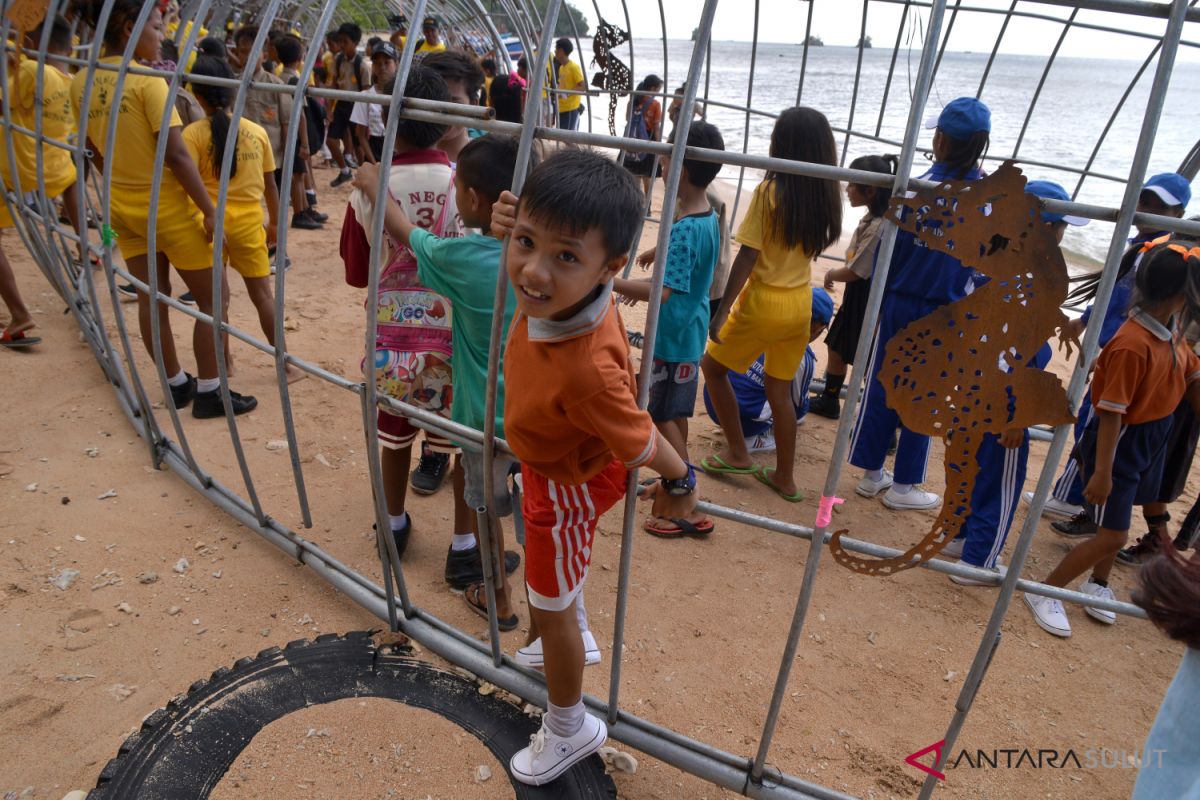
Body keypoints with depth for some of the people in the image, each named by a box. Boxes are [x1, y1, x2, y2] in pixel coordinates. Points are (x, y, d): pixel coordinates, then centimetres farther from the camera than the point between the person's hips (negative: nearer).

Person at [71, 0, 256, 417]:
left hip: (123, 207, 7)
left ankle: (176, 385, 26)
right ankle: (208, 392, 9)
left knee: (150, 298, 15)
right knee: (210, 300, 5)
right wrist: (209, 210, -16)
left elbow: (96, 150, 12)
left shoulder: (81, 82, 4)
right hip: (168, 207, -7)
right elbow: (176, 154, -21)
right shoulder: (148, 80, -17)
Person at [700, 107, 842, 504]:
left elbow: (747, 257, -17)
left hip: (763, 302, -6)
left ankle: (738, 454, 19)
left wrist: (722, 311, -14)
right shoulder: (825, 194, 0)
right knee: (780, 389, 16)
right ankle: (785, 477, 23)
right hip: (801, 302, 6)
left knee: (713, 367, 16)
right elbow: (813, 246, 9)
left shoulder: (770, 191, -16)